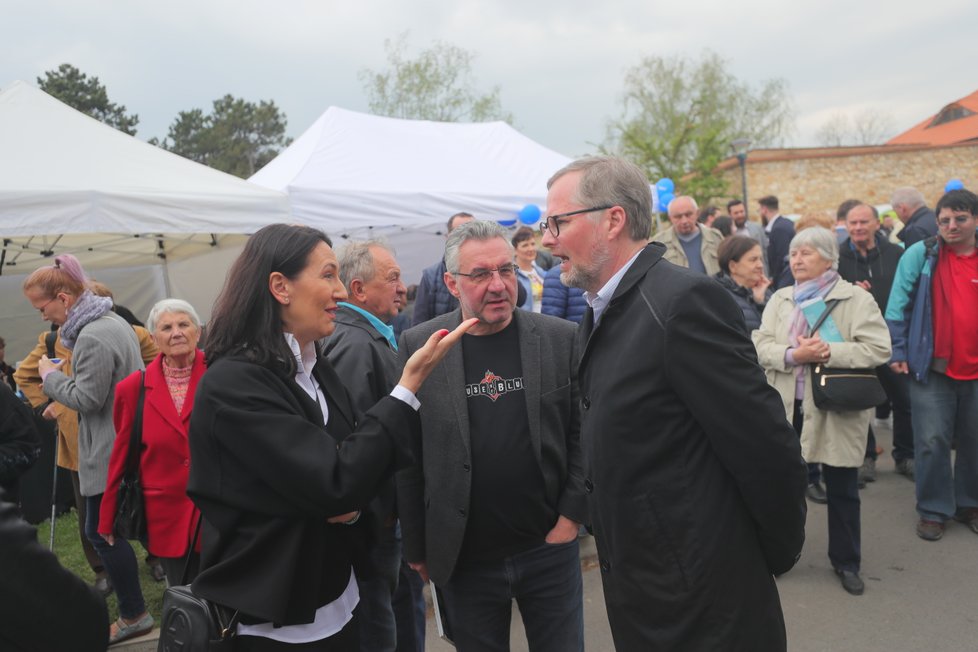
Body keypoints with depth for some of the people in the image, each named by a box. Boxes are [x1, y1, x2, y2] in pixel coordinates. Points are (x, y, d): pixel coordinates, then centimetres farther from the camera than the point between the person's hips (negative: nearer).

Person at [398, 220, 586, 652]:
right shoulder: (417, 347, -7)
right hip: (463, 558, 0)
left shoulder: (561, 338, -4)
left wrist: (571, 518, -3)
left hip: (550, 548, 1)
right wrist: (417, 547, 1)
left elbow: (583, 434, 1)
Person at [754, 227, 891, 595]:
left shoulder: (857, 298, -4)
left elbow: (878, 348, -14)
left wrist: (829, 353, -24)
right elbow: (760, 345, -3)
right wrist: (794, 355, -21)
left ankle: (846, 561, 29)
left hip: (837, 408, -3)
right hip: (787, 407, 3)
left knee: (842, 490, 11)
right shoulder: (780, 299, 8)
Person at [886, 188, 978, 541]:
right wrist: (897, 352, -8)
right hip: (931, 367, -3)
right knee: (932, 441, 0)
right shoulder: (920, 254, -4)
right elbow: (898, 306, -4)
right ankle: (934, 510, 14)